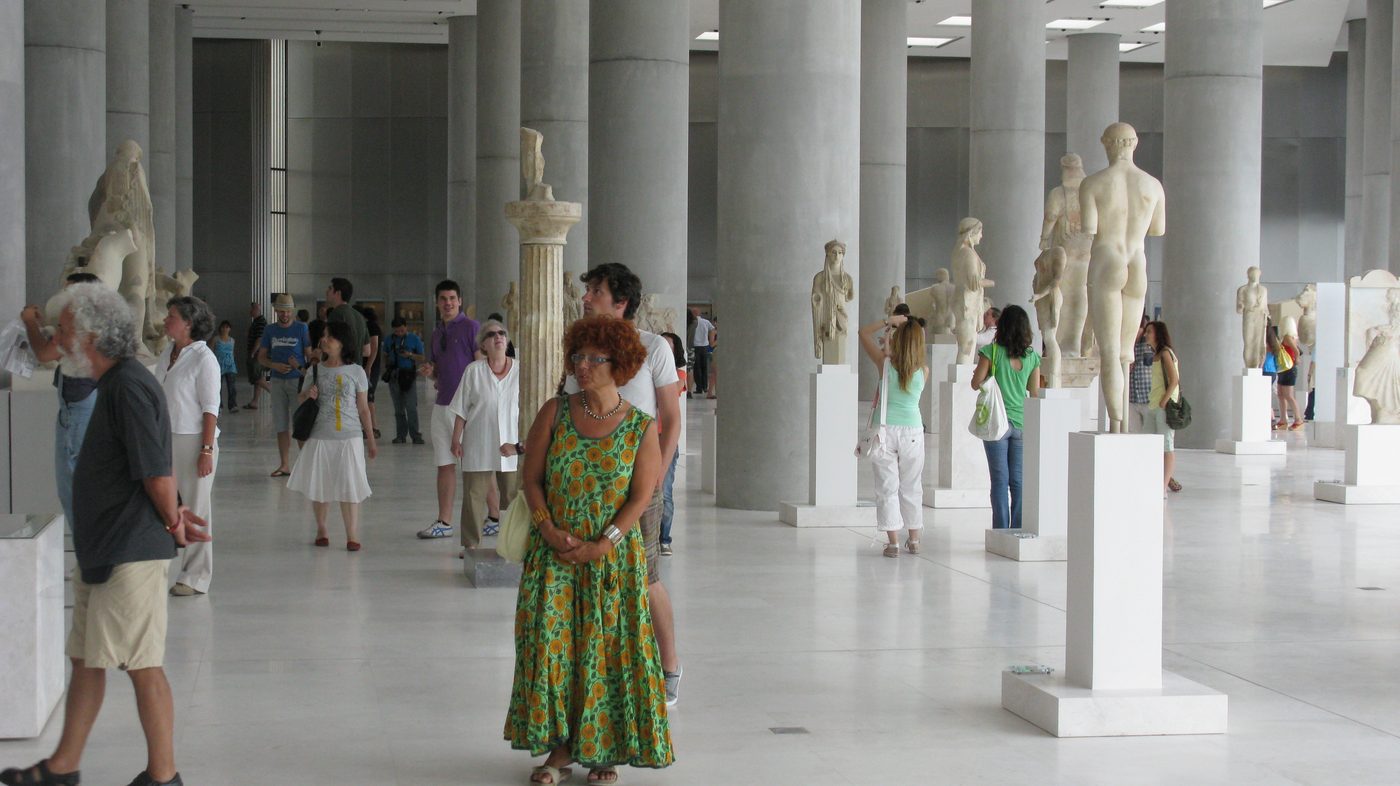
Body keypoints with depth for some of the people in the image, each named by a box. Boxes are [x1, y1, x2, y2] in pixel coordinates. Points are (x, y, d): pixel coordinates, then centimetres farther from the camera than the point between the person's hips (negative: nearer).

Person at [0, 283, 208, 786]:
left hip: (131, 553, -10)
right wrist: (175, 517, 10)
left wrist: (172, 523, -6)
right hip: (103, 551, 10)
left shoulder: (129, 387, -19)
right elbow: (153, 475, 18)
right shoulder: (114, 385, 15)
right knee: (85, 658, 17)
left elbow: (158, 475, -21)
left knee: (142, 665, -2)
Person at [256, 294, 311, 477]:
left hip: (298, 380, -3)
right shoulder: (270, 331, 9)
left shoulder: (301, 329, 0)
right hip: (277, 381, 3)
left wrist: (303, 370, -18)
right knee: (281, 426, 5)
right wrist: (274, 365, -9)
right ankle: (284, 465, 11)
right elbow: (261, 357, 11)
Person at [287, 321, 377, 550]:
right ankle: (321, 529, 23)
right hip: (320, 437, 2)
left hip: (350, 438, -2)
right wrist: (308, 395, -9)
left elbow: (363, 409, 6)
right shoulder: (317, 370, 5)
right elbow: (300, 400, 14)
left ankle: (352, 535, 1)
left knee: (349, 487, -3)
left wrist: (371, 439, 7)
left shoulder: (356, 372, 1)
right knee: (319, 487, 8)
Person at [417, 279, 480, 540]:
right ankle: (444, 522, 12)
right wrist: (429, 372, 3)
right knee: (445, 465, 8)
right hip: (442, 405, 7)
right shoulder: (437, 334, 17)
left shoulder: (470, 327, -5)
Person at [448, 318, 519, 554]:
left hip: (510, 443, 1)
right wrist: (456, 440, 1)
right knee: (474, 494, 3)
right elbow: (461, 410, 4)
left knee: (512, 495, 4)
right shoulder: (474, 371, 0)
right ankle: (471, 543, 13)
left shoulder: (520, 370, 1)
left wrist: (520, 443, 0)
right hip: (478, 445, 0)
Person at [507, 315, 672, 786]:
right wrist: (549, 529, -12)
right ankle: (559, 748, 8)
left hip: (614, 556, -1)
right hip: (554, 553, 2)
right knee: (550, 642, -3)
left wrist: (603, 545, -16)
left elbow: (641, 496, -7)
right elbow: (532, 478, 2)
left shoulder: (641, 428, -4)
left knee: (608, 650, 1)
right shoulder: (554, 414, 1)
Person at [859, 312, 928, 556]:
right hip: (913, 430, 2)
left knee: (887, 487, 3)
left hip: (886, 430, -2)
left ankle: (893, 542, -1)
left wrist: (888, 321, -1)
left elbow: (864, 333, 4)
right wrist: (890, 354, 16)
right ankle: (914, 540, 20)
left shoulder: (886, 363, -8)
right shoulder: (924, 371, -4)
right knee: (911, 488, 14)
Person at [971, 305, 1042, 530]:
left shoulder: (992, 352, -8)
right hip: (1022, 423, 3)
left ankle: (1001, 531, 1)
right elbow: (1035, 392, 5)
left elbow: (976, 383, -6)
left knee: (1000, 479, 1)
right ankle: (1018, 531, 9)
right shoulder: (1032, 357, 1)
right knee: (1019, 481, 8)